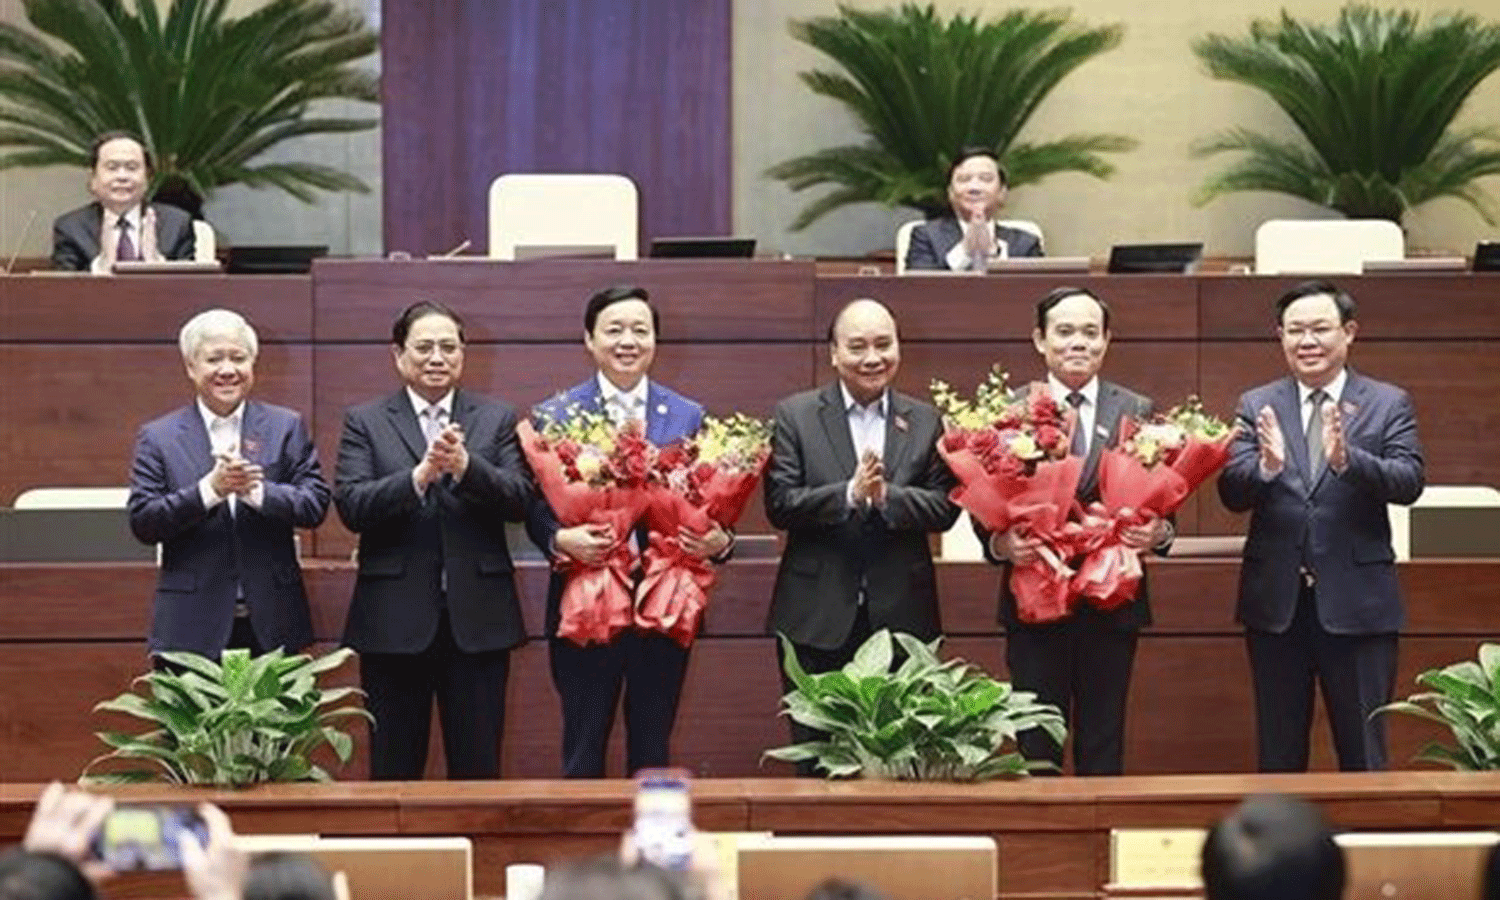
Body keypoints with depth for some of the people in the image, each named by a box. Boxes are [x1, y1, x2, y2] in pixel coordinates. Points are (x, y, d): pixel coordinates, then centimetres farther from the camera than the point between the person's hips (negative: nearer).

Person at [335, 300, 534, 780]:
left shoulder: (497, 419, 9)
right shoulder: (364, 421, 6)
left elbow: (519, 500, -4)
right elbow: (351, 507, -7)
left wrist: (465, 466, -20)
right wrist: (419, 475, -21)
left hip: (477, 618, 1)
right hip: (394, 619, -1)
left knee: (478, 768, 3)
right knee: (393, 770, 5)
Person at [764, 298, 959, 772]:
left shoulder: (925, 421, 9)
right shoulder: (794, 415, 2)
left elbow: (946, 507, 1)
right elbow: (779, 504, -7)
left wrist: (886, 496, -16)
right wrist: (850, 494, -19)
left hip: (901, 617, 2)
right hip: (817, 621, -2)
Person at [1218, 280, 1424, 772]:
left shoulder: (1388, 404, 1)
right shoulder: (1257, 406, 5)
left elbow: (1408, 482, -13)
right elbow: (1231, 493, -5)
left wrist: (1346, 459, -30)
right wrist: (1267, 467, -27)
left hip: (1357, 600, -2)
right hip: (1276, 602, 2)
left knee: (1363, 752, 4)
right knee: (1278, 753, 11)